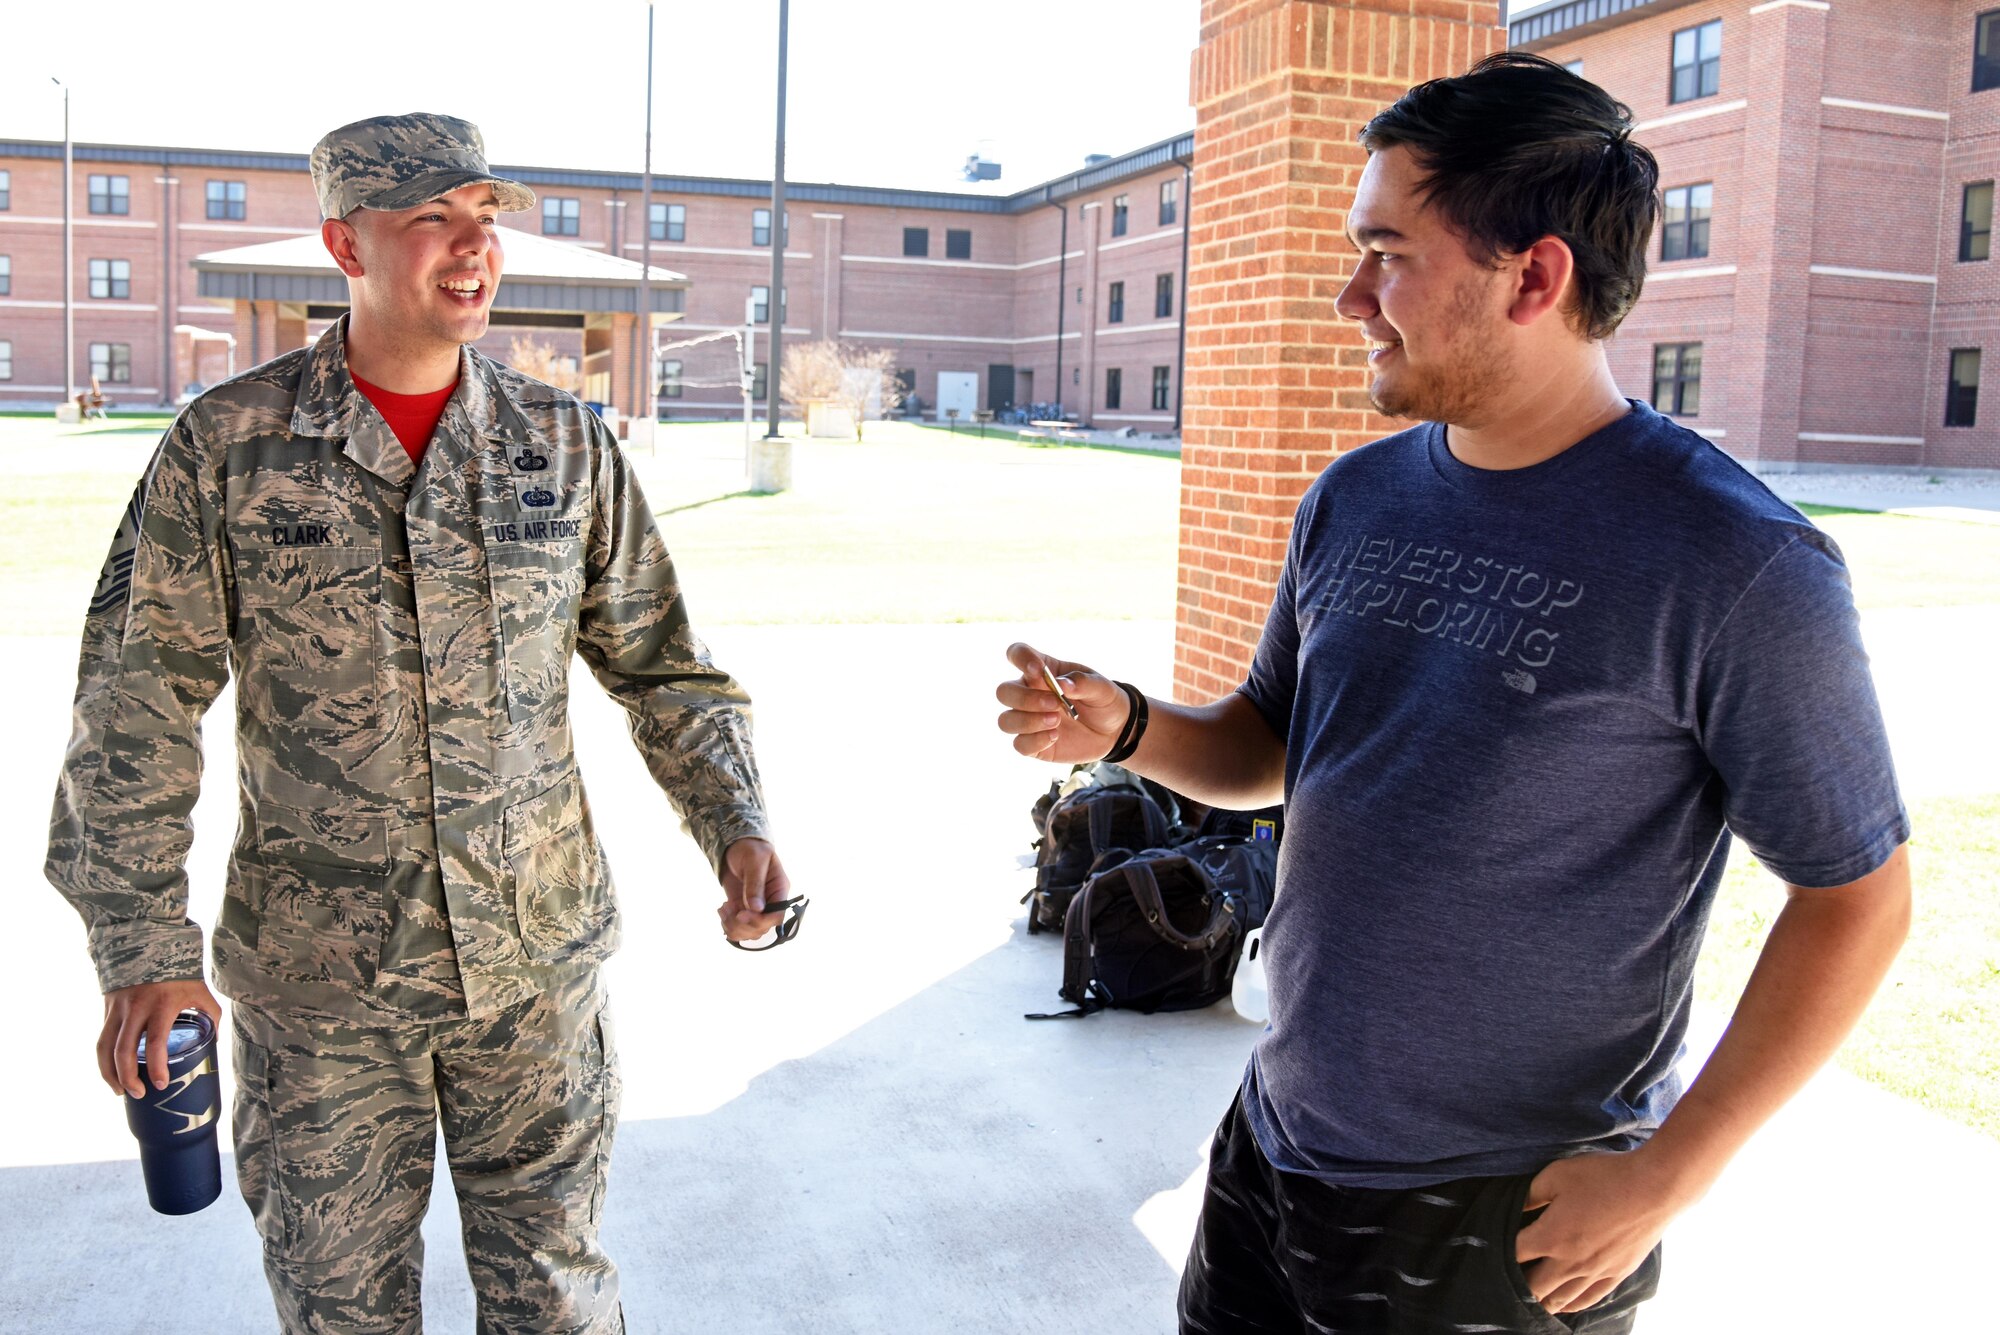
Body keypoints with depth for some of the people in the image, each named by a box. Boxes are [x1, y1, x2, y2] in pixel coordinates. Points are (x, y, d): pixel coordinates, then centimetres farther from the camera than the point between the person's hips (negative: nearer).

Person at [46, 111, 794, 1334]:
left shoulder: (565, 441, -1)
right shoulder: (228, 445, -5)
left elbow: (662, 658, 5)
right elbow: (138, 708, -4)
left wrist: (735, 821, -9)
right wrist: (144, 947, -8)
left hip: (538, 958, 1)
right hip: (315, 977, -1)